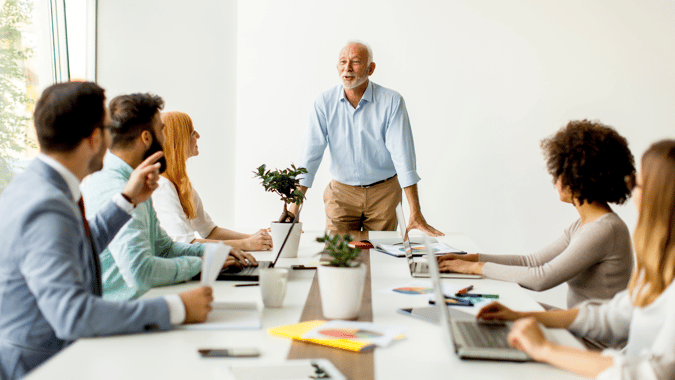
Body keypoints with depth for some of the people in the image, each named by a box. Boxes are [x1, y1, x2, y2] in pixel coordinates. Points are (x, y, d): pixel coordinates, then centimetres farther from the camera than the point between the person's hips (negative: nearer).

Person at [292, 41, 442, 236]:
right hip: (341, 193, 1)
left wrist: (416, 214, -21)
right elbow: (310, 155, -10)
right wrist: (293, 209, -18)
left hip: (383, 193, -1)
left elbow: (403, 156, -17)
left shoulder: (392, 101, -12)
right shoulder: (324, 103, -6)